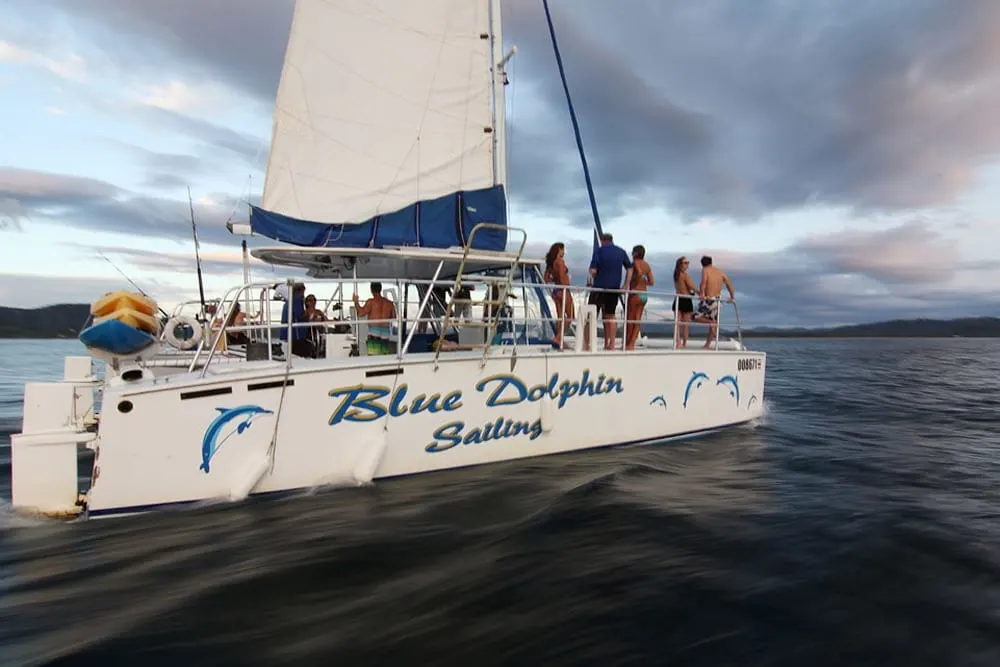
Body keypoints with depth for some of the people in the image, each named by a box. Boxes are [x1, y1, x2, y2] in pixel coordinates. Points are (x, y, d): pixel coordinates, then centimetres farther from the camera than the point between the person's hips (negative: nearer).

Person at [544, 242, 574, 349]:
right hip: (562, 290, -8)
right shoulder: (560, 261, -12)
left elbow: (547, 279, 14)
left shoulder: (550, 263, 12)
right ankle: (558, 338, -11)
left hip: (556, 291, 8)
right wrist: (567, 288, -14)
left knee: (560, 317, 10)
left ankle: (559, 341, 10)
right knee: (570, 316, -2)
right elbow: (562, 278, -18)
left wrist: (555, 280, 12)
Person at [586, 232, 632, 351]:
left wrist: (590, 280, 7)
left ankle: (586, 344, -2)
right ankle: (611, 344, 12)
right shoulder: (621, 252, 9)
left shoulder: (599, 251, -4)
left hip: (600, 287, -4)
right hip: (614, 288, 4)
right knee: (610, 316, 14)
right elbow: (630, 268, 8)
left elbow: (593, 270, -12)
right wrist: (626, 286, 9)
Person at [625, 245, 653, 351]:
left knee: (629, 320, 2)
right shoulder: (647, 265, 13)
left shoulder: (635, 262, -7)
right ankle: (631, 344, 5)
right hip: (644, 294, 7)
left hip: (635, 294, -7)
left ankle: (627, 344, 7)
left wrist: (634, 284, -16)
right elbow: (651, 282, 11)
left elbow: (639, 273, -27)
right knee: (637, 320, 6)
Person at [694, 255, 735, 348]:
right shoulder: (720, 271, 12)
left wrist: (701, 294, -32)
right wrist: (732, 296, 22)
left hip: (708, 299, -7)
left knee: (696, 317, 1)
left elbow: (703, 282, -25)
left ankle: (712, 322, -19)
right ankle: (708, 344, 19)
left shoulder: (705, 270, -6)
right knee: (713, 321, 15)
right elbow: (729, 284, 15)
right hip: (718, 299, 7)